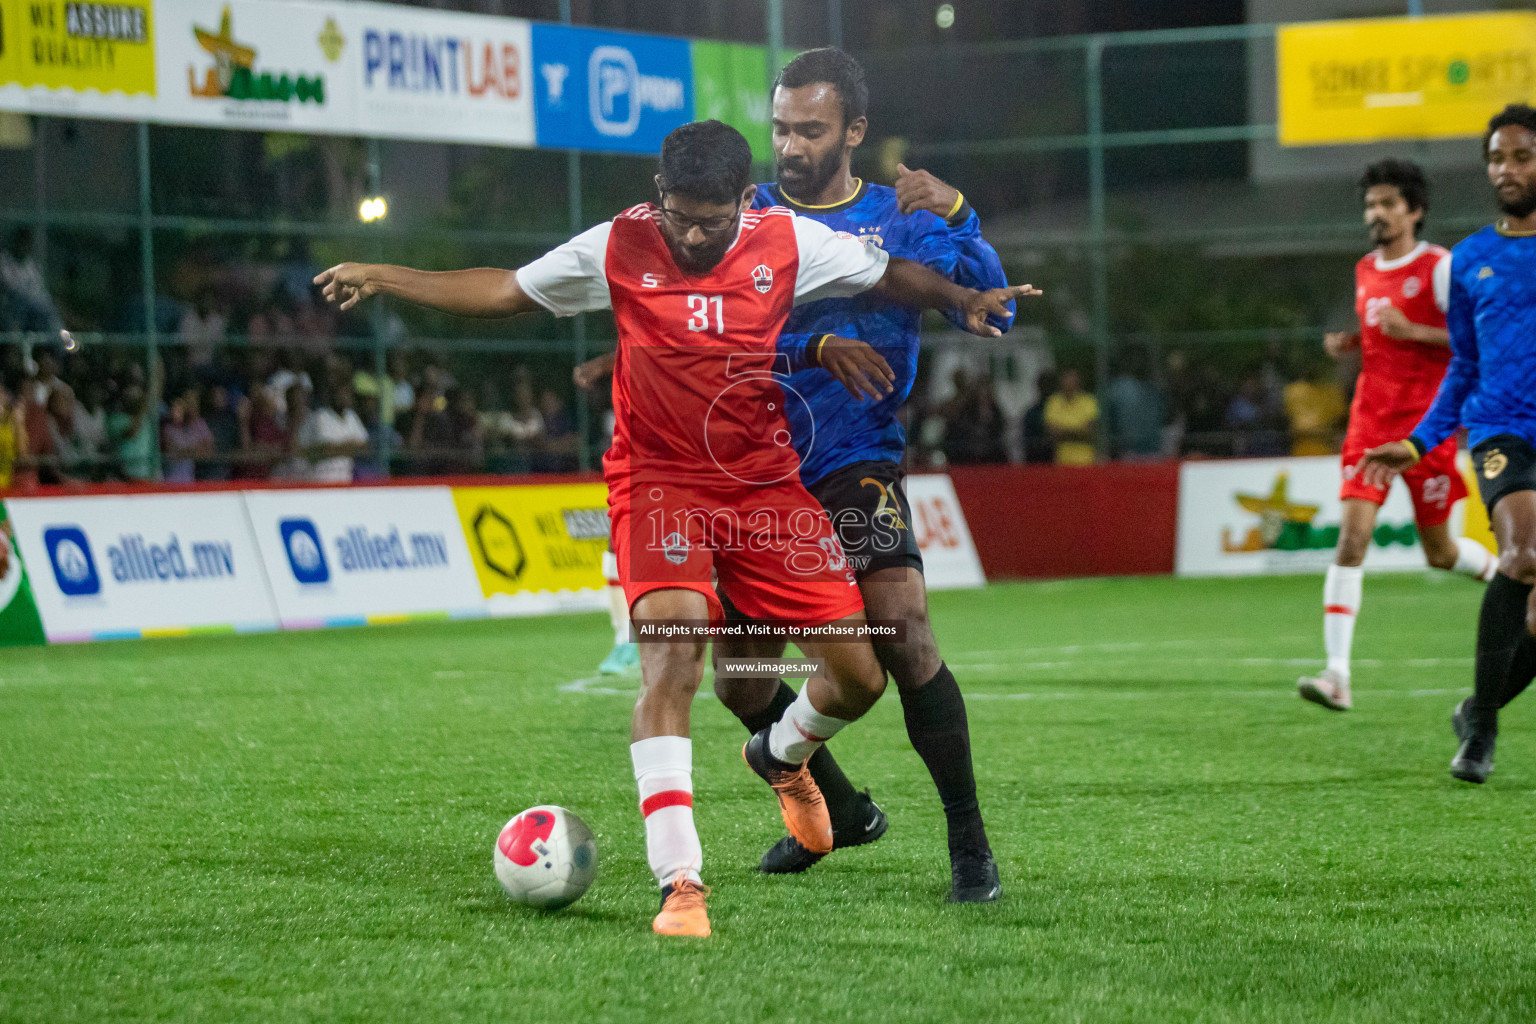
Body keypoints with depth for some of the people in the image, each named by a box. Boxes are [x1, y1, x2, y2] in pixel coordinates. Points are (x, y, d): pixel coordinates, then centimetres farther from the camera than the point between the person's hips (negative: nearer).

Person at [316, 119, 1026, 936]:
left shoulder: (787, 242, -4)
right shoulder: (619, 248, -7)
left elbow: (890, 276, 11)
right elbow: (504, 291, 4)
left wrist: (965, 301, -1)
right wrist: (380, 278, 2)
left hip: (764, 482, 3)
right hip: (659, 482, -3)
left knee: (859, 677, 1)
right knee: (673, 646, -28)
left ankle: (781, 756, 39)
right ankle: (678, 883, -29)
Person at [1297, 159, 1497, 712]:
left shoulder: (1440, 267, -7)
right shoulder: (1365, 271, 13)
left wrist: (1412, 332, -20)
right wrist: (1350, 342, 7)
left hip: (1427, 420, -4)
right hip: (1372, 418, 5)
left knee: (1439, 551, 6)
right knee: (1352, 532, -13)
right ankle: (1337, 674, -19)